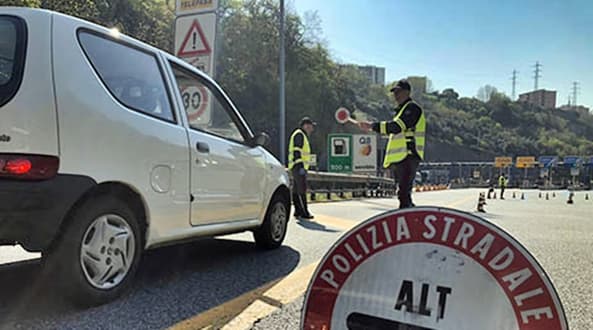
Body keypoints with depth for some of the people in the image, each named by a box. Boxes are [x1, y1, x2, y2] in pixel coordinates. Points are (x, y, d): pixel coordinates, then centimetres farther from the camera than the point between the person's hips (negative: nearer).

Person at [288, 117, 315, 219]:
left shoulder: (302, 135, 22)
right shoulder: (299, 134, -10)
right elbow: (297, 152, -19)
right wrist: (301, 166, -24)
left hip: (299, 167, 10)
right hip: (299, 166, -10)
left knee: (296, 189, 10)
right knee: (302, 189, -12)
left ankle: (298, 211, 13)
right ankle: (304, 212, -12)